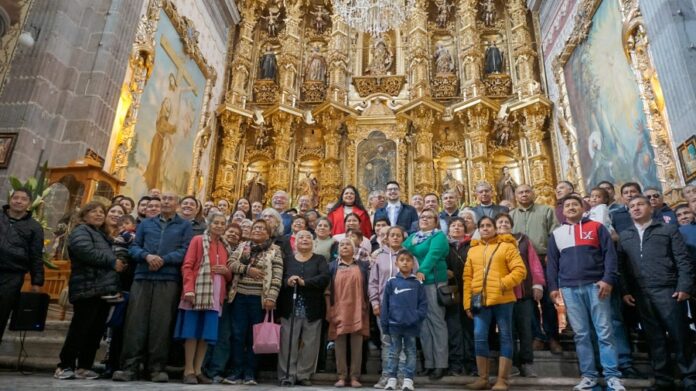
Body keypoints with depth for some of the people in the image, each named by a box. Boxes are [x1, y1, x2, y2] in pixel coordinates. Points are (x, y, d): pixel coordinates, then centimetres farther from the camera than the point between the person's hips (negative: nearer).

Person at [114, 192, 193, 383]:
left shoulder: (185, 226, 10)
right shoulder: (146, 223, 19)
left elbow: (186, 251, -3)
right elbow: (133, 247, 10)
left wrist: (163, 260, -15)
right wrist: (147, 256, -11)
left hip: (169, 279, -2)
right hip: (142, 277, 3)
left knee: (161, 323, -1)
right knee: (136, 321, -2)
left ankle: (157, 367, 6)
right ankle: (130, 366, 4)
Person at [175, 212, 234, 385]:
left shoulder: (226, 247, 17)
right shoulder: (197, 240, 3)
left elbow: (229, 275, 22)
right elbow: (187, 266, -5)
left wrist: (226, 271, -1)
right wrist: (189, 289, -16)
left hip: (215, 295, 5)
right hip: (197, 292, -4)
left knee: (207, 333, 4)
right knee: (192, 331, -2)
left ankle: (197, 370, 13)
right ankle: (188, 370, 7)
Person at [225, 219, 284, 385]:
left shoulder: (274, 250, -2)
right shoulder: (242, 246, 11)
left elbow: (277, 276, -8)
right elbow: (230, 263, 0)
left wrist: (271, 297, -16)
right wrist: (247, 269, -14)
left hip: (259, 298, -3)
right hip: (240, 296, 3)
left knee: (254, 337, 5)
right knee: (238, 335, 5)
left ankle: (250, 373, 16)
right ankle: (236, 372, 15)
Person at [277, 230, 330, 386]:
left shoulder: (320, 260, 8)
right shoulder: (288, 260, 13)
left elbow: (324, 278, -8)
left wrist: (304, 282, -20)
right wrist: (287, 281, -19)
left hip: (312, 309, 0)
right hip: (290, 309, 1)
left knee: (310, 344, 3)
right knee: (288, 343, -1)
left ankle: (304, 375, 13)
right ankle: (287, 375, 8)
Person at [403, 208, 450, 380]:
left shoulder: (439, 236, -1)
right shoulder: (412, 237, 20)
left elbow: (433, 254, -18)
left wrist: (422, 271, -32)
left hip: (433, 282, -6)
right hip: (414, 282, 6)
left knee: (436, 322, -1)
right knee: (423, 324, 9)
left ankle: (440, 364, 7)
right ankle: (429, 363, 18)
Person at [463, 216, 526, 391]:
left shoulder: (506, 246, 4)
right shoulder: (473, 250, 15)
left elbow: (520, 270, -5)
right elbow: (468, 278, 12)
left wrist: (504, 284, -19)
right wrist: (467, 302, 5)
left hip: (502, 300, -3)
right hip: (480, 301, 3)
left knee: (505, 337, 3)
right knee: (479, 338, 2)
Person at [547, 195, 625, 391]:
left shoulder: (596, 227, 8)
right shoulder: (556, 234, 14)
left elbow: (610, 254, 1)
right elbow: (551, 262, 13)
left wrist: (608, 279, -10)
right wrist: (553, 287, 6)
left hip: (596, 285, -2)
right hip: (569, 289, 2)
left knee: (605, 332, -1)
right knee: (581, 334, 5)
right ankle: (588, 375, 12)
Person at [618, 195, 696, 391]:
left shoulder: (668, 229, 8)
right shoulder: (624, 236, 15)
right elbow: (621, 266, 10)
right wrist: (625, 291, 3)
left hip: (668, 290, -3)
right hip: (640, 294, 3)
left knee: (680, 337, 1)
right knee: (654, 338, 8)